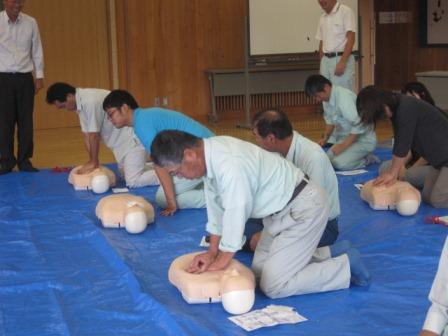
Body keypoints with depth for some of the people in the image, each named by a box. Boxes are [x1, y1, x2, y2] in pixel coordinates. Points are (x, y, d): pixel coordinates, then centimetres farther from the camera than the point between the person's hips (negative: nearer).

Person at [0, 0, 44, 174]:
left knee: (26, 121, 4)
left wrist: (39, 76, 4)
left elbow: (37, 51, 6)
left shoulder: (31, 23, 2)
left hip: (25, 78, 2)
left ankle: (24, 160, 13)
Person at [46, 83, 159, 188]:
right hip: (122, 141, 10)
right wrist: (92, 162, 3)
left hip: (132, 139, -10)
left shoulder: (90, 101, -27)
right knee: (125, 175, 19)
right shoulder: (80, 104, 4)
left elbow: (94, 135, -20)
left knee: (133, 181, -18)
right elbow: (87, 135, 6)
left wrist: (94, 162, -9)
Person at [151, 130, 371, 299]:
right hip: (281, 210, 10)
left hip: (303, 208, -9)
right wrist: (212, 252, 8)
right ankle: (323, 257, 21)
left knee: (273, 286, -9)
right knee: (260, 271, 13)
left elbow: (235, 215, -24)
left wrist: (220, 262, -10)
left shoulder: (230, 165, -33)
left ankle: (347, 266, 1)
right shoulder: (209, 155, -4)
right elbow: (216, 206, 7)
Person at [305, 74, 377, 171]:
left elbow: (359, 126, -30)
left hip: (362, 139, -9)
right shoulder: (327, 98, -2)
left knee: (339, 163, -25)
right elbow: (330, 120, 16)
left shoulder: (344, 97, -29)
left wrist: (343, 145, -26)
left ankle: (368, 159, 0)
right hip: (345, 137, 9)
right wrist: (325, 138, 2)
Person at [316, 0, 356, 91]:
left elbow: (351, 39, -13)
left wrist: (342, 62, -22)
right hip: (325, 60, 6)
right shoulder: (323, 17, 15)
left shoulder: (346, 11, -6)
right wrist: (321, 64, 13)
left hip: (342, 59, -6)